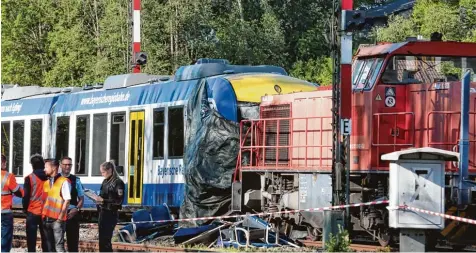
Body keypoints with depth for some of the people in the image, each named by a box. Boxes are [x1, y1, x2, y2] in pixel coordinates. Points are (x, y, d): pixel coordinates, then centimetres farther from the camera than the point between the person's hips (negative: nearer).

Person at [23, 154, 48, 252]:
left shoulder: (29, 178, -9)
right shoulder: (48, 178, 0)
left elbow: (26, 196, -7)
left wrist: (25, 208, 8)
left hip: (33, 212, -3)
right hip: (46, 212, 3)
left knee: (31, 239, 0)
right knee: (45, 239, 9)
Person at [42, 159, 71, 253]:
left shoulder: (64, 182, -6)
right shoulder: (46, 183, 14)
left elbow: (67, 201, -10)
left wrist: (60, 218, -15)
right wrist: (43, 215, 8)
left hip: (57, 219, -7)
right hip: (46, 219, 7)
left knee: (59, 245, -9)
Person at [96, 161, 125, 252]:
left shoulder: (118, 183, -10)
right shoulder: (105, 182, 13)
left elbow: (119, 201, -16)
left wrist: (103, 200, -20)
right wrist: (98, 199, 1)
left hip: (111, 214, -8)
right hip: (103, 212, 8)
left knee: (105, 240, -9)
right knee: (102, 239, 10)